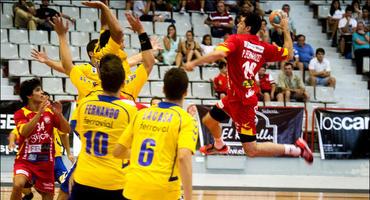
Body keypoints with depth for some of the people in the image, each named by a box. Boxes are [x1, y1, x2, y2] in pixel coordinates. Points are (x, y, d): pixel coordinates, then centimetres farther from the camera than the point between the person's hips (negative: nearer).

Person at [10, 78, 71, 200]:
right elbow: (24, 132, -25)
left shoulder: (50, 112, 3)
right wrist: (39, 112, -31)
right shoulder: (20, 113, -7)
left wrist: (59, 114, -18)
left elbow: (67, 130, -1)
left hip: (46, 162, 4)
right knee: (18, 184, -31)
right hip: (25, 160, -4)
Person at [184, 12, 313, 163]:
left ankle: (296, 149, -6)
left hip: (241, 102, -8)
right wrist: (286, 30, 21)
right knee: (209, 120, 29)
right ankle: (219, 146, 59)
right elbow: (289, 54, 13)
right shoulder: (263, 48, 2)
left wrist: (194, 63, -25)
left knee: (251, 150, -5)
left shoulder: (236, 40, -16)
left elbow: (219, 53, -34)